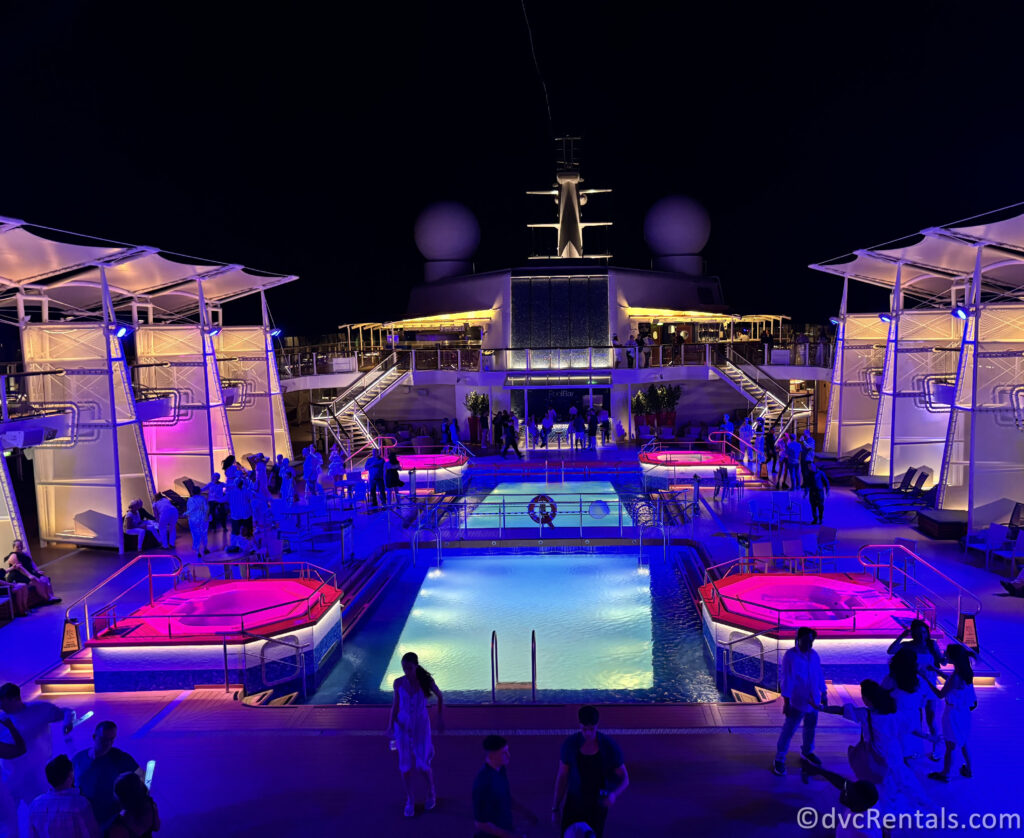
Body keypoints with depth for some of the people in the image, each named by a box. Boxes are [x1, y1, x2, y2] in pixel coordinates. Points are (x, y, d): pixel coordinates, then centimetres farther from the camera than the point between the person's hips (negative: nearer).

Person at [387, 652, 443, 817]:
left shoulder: (426, 681, -15)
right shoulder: (398, 683, -10)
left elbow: (440, 697, 1)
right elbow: (396, 704, 3)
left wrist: (440, 719, -1)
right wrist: (391, 724, -9)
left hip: (421, 725, -2)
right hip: (403, 726, 2)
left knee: (423, 765, 0)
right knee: (405, 766, 4)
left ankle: (431, 792, 31)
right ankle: (410, 800, 26)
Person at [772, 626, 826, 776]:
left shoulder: (814, 655, 1)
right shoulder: (790, 656, -16)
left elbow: (820, 675, 11)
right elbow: (787, 679, -16)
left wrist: (823, 695, 12)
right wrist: (786, 702, -16)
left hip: (813, 701, 6)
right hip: (797, 701, -6)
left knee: (810, 728, 21)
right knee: (788, 730, -1)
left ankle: (807, 752, 43)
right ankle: (779, 760, 10)